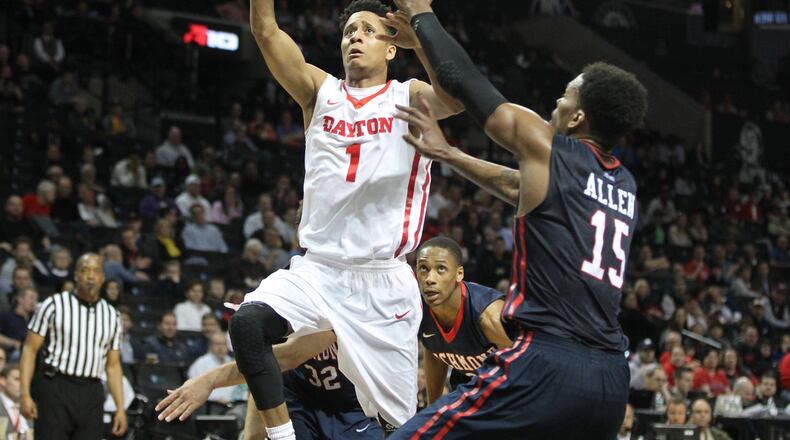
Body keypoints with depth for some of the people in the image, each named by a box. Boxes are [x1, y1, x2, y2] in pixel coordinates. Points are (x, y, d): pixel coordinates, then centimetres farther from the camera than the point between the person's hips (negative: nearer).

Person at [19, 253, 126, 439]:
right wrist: (25, 394, -10)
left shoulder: (111, 316, 12)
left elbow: (113, 365, 17)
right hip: (55, 389, -4)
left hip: (91, 395, 4)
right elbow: (30, 349, -1)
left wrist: (120, 407, 9)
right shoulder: (54, 305, 0)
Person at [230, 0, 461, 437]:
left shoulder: (409, 98, 3)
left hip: (384, 281, -2)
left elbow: (460, 97, -20)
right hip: (317, 269, 2)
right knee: (247, 322, -28)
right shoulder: (320, 91, 10)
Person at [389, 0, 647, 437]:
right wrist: (445, 152, 37)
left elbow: (462, 78, 11)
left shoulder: (545, 145, 1)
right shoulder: (625, 185, 19)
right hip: (611, 378, 8)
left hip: (547, 364, -8)